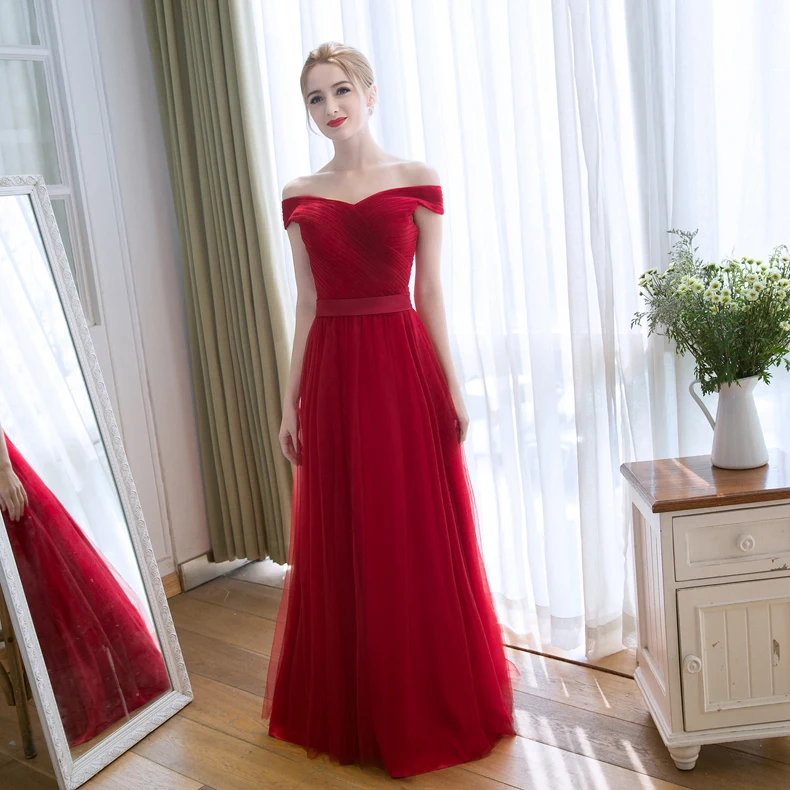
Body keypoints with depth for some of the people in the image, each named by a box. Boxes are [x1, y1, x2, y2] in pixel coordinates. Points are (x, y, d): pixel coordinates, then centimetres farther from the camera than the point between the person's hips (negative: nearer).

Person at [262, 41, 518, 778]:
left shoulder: (417, 181, 2)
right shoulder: (298, 196, 9)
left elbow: (430, 295, 0)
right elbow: (305, 305, 9)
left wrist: (452, 390, -4)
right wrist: (290, 401, 7)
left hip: (402, 367, -3)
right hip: (331, 373, 3)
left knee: (418, 542, 5)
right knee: (337, 546, 11)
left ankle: (426, 707, 27)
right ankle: (348, 708, 32)